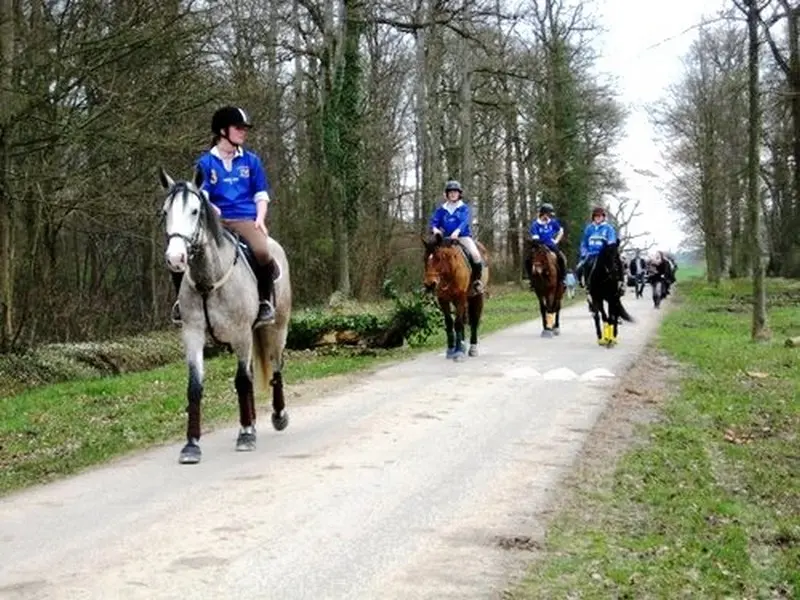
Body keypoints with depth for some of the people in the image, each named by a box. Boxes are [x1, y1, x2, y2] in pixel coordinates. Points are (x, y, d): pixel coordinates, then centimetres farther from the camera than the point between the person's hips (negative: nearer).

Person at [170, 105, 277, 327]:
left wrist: (260, 219, -3)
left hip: (245, 219, 0)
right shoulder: (206, 162, 7)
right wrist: (212, 211, -14)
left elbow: (261, 195, 13)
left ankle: (265, 301, -9)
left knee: (262, 252, -34)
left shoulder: (251, 160, 12)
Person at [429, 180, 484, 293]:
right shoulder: (441, 209, 10)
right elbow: (433, 221, 3)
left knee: (475, 255, -26)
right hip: (446, 238, 2)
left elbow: (465, 221, -12)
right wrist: (434, 228, -22)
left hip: (463, 236, -2)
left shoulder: (464, 207, 3)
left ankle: (476, 280, -9)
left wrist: (457, 231, -32)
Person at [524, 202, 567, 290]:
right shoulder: (535, 224, -7)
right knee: (528, 260, -24)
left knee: (562, 258, -23)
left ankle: (562, 279, -6)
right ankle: (532, 280, -7)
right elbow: (535, 237, -12)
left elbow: (561, 231, 17)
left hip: (551, 246, 2)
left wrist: (556, 241, 6)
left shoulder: (553, 222, 2)